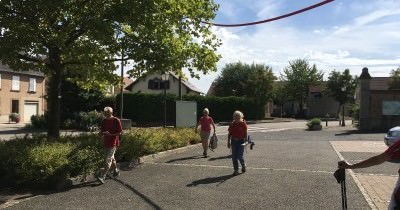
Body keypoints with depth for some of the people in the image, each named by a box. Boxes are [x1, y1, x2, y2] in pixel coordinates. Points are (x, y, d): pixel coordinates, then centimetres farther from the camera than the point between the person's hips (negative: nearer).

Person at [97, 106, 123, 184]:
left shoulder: (116, 121, -10)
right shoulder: (104, 121, 8)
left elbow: (120, 133, -9)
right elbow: (101, 132, 14)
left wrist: (110, 134, -21)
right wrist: (102, 133, -10)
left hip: (113, 143, -7)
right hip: (106, 143, 7)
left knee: (108, 159, -10)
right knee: (111, 158, 17)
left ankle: (102, 176, -12)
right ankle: (116, 171, 35)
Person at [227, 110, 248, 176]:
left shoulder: (243, 124, -5)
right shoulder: (232, 124, 3)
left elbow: (245, 133, -1)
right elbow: (229, 134, 9)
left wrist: (245, 141, -8)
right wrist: (228, 142, 6)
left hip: (241, 141, -3)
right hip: (233, 141, 3)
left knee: (239, 156, -7)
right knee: (234, 157, 3)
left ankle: (243, 165, 24)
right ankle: (236, 170, 14)